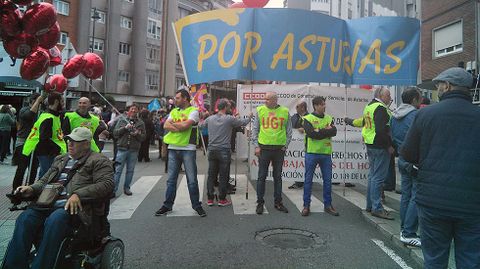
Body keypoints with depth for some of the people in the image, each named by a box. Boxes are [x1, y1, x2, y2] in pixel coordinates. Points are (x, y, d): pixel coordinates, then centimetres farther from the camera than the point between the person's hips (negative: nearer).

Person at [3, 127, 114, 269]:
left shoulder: (99, 161, 4)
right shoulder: (60, 159, 28)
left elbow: (106, 184, -10)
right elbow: (44, 180, 31)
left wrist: (78, 195, -22)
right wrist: (32, 189, 6)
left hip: (73, 206, -6)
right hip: (49, 203, 6)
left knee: (54, 221, -34)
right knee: (24, 218, -21)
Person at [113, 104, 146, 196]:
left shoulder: (141, 123, 8)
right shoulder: (122, 120, 7)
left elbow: (143, 138, 5)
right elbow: (115, 133, 0)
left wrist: (137, 134, -15)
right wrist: (124, 128, -13)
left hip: (134, 151, 1)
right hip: (122, 149, -1)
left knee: (130, 170, 8)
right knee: (117, 170, -2)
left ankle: (126, 188, 20)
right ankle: (113, 190, 3)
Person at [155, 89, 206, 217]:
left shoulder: (193, 111, -3)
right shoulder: (174, 111, 14)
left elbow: (185, 125, -19)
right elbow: (166, 126, 0)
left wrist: (173, 123, -2)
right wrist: (180, 127, -13)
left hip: (188, 149, -5)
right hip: (173, 148, 5)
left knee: (192, 180, 1)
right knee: (171, 179, 11)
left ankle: (196, 205, 14)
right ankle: (168, 205, 23)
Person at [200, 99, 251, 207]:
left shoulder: (210, 118, 6)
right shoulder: (229, 119, -8)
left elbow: (201, 125, 21)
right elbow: (243, 122, 2)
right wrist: (249, 117, 23)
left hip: (212, 150, 5)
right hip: (224, 151, -4)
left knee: (211, 175, 11)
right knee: (223, 176, 5)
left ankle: (210, 199, 17)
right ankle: (222, 199, 12)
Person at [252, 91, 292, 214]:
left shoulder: (285, 111, 4)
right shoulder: (260, 110, 3)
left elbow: (289, 131, 9)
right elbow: (255, 129, 4)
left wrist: (286, 145, 2)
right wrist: (256, 146, -2)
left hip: (279, 149, 1)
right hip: (264, 148, -1)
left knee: (278, 176, 10)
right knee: (262, 176, 3)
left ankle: (278, 202, 22)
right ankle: (260, 202, 14)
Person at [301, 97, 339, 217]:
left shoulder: (329, 119, 12)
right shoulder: (307, 119, -2)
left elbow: (334, 132, -5)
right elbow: (311, 133, -17)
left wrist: (319, 132, -14)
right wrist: (326, 131, -10)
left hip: (326, 153, 4)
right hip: (312, 153, -4)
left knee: (327, 180, 9)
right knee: (308, 180, 3)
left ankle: (328, 205, 22)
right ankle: (306, 205, 14)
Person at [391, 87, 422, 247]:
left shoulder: (394, 116, 11)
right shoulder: (416, 115, -15)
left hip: (403, 160, 8)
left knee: (406, 195, 15)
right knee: (416, 197, -2)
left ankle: (404, 230, 23)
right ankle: (409, 234, 1)